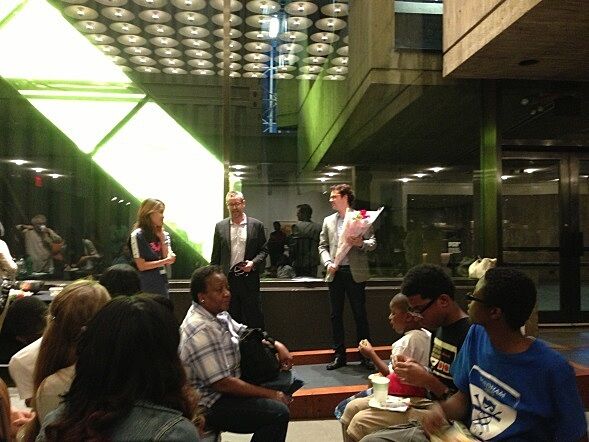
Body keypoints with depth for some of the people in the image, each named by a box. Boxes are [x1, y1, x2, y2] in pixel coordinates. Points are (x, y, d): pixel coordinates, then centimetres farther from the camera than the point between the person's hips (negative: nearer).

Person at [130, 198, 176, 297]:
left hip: (162, 284, 6)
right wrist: (165, 261, -14)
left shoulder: (163, 234, 10)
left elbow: (168, 260, 5)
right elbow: (141, 266, -13)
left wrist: (162, 239, -1)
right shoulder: (137, 235, -9)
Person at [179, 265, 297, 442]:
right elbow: (222, 383, -28)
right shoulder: (201, 331, -28)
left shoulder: (217, 313, 0)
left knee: (285, 380, 15)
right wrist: (270, 394, -20)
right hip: (210, 405, -10)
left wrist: (277, 345, 0)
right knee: (278, 413, -26)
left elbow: (243, 332, 15)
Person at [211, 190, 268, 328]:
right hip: (227, 279, 2)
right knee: (231, 318, 11)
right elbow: (215, 255, 9)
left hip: (249, 278, -2)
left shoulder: (256, 225, 1)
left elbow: (263, 250, 4)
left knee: (253, 318, 4)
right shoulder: (220, 226, 6)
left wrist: (253, 263, -14)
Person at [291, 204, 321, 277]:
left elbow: (293, 244, -10)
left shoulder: (297, 226, -8)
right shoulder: (318, 227, 5)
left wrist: (292, 259, 1)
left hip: (300, 263, -4)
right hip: (313, 263, 4)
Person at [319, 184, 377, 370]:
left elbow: (373, 242, 0)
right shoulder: (328, 221, 12)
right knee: (336, 315, 8)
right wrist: (328, 263, -7)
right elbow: (323, 246, 10)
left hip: (355, 273, -4)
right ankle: (339, 355, 19)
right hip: (335, 273, 4)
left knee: (360, 314, 3)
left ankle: (366, 355, 15)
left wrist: (361, 243, -21)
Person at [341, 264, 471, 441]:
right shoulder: (439, 327, 7)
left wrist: (427, 379, -24)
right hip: (424, 399, 9)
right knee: (353, 408, 4)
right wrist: (415, 368, -1)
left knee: (361, 424, -18)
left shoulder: (468, 335, -22)